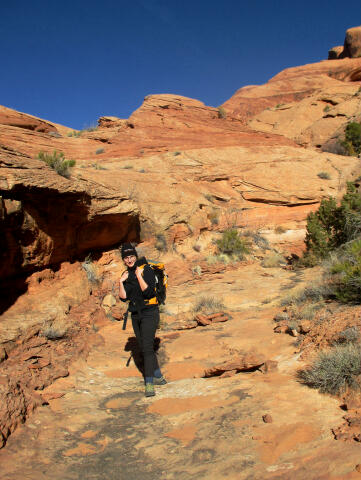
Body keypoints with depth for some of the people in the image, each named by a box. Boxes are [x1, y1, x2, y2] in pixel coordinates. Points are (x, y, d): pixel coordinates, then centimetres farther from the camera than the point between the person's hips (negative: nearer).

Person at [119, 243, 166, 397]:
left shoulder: (147, 270, -10)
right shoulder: (126, 275, 8)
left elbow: (148, 292, -21)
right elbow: (124, 298, 1)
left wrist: (139, 276, -24)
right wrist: (121, 282, -11)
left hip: (149, 313, -7)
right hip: (135, 315, 7)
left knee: (147, 347, -15)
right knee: (143, 348, 13)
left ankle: (149, 384, -12)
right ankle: (158, 377, 27)